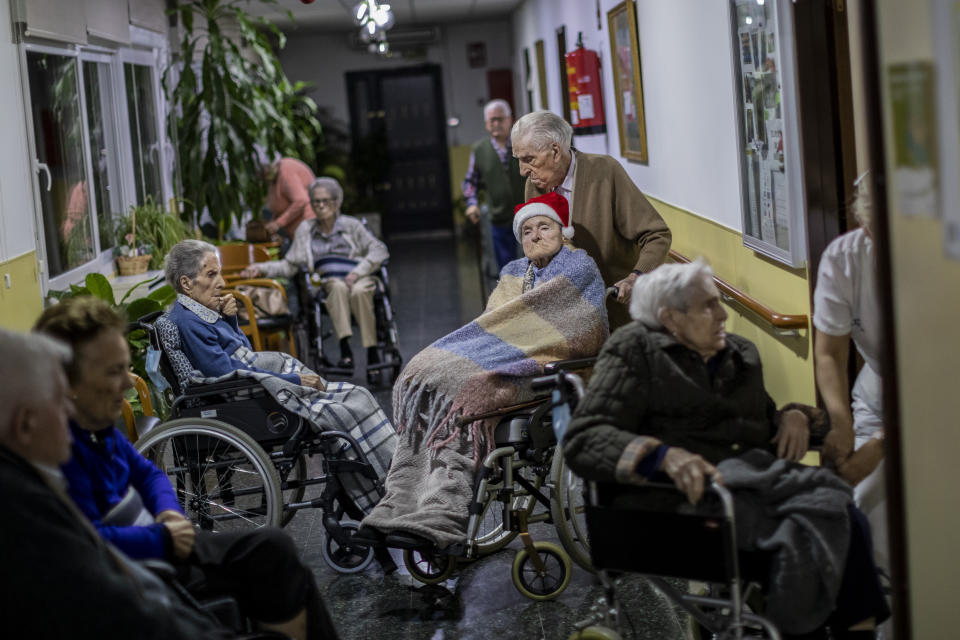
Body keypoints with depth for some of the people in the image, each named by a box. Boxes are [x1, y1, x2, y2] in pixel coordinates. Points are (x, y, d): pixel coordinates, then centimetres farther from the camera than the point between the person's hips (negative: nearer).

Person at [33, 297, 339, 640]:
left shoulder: (98, 425, 5)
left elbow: (145, 472, 20)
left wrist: (169, 511, -1)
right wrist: (163, 538, -20)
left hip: (155, 541, 10)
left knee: (272, 548, 3)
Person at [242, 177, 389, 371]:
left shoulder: (351, 225, 11)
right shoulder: (305, 230, 17)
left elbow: (379, 250, 2)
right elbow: (289, 265, 18)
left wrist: (358, 272, -12)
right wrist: (262, 268, 3)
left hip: (360, 278, -1)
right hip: (329, 281, 1)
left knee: (358, 291, -38)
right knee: (339, 288, -37)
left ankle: (372, 352, -33)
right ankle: (345, 349, -46)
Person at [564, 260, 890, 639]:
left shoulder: (741, 354, 24)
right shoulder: (633, 350, 5)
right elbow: (583, 438, -7)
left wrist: (793, 416, 11)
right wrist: (664, 455, -25)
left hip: (756, 476, 6)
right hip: (695, 490, -6)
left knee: (847, 519, -25)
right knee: (805, 523, -31)